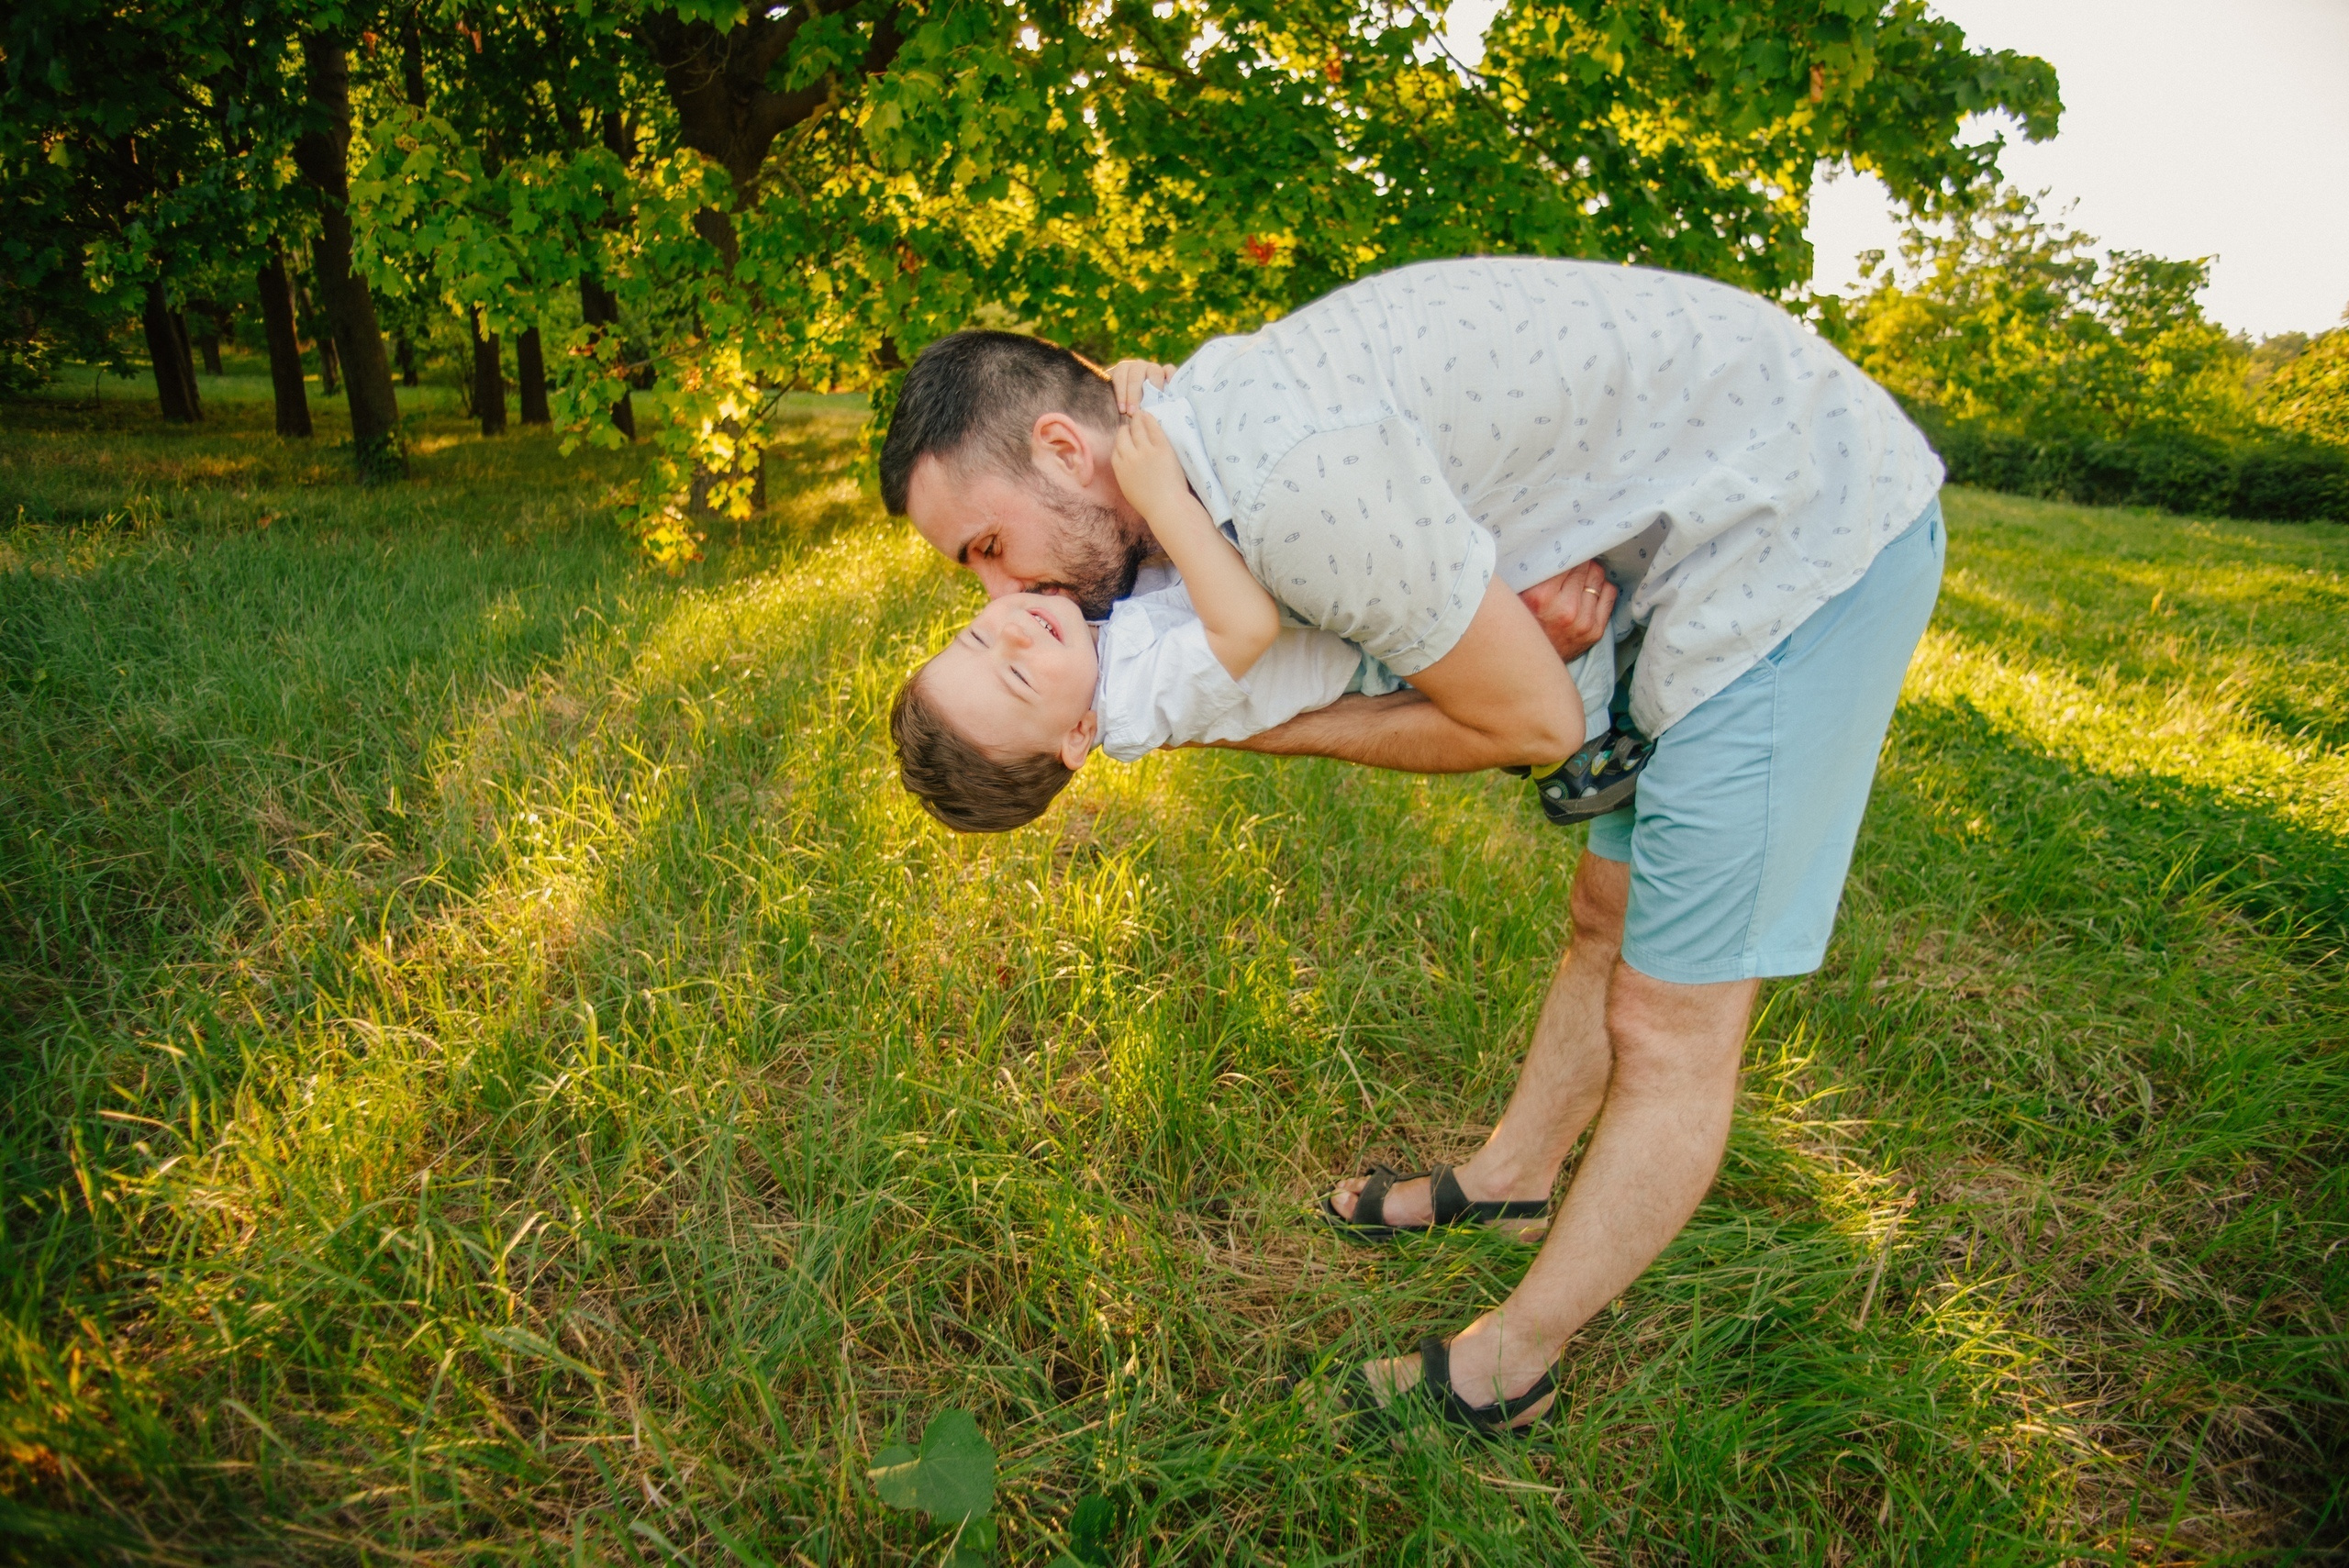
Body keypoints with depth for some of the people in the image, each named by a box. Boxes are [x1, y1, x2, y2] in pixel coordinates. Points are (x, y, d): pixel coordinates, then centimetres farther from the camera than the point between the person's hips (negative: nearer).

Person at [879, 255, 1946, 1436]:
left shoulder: (1295, 485, -31)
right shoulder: (1224, 412, 1)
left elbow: (1528, 722, -19)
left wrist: (1288, 734, -7)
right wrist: (1565, 573, -15)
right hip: (1744, 527, 9)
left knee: (1670, 1024, -1)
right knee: (1608, 918, 20)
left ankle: (1502, 1371, 15)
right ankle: (1506, 1181, 40)